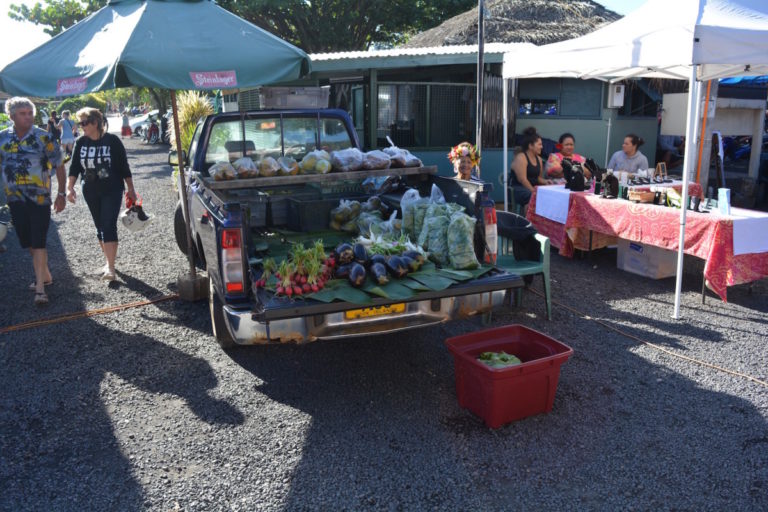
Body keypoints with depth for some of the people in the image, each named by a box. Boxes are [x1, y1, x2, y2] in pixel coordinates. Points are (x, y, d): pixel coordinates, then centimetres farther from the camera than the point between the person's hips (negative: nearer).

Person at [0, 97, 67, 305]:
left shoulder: (43, 137, -7)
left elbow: (59, 166, -3)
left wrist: (61, 194, -7)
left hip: (39, 198, -4)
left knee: (38, 242, -7)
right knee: (28, 241, 13)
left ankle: (40, 287, -5)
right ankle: (45, 275, 31)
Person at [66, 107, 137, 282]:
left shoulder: (112, 140, -9)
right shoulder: (81, 143, 1)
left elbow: (124, 166, -3)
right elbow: (74, 167, 5)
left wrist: (130, 189, -1)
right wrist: (70, 187, -5)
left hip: (112, 191, -4)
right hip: (91, 192, 4)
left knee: (109, 226, -12)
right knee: (100, 227, 11)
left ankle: (110, 267, -14)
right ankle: (109, 262, 24)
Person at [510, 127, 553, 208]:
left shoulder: (538, 159, 17)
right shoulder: (521, 158, -9)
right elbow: (522, 179, -17)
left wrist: (544, 181, 1)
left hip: (533, 188, 8)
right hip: (518, 189, -8)